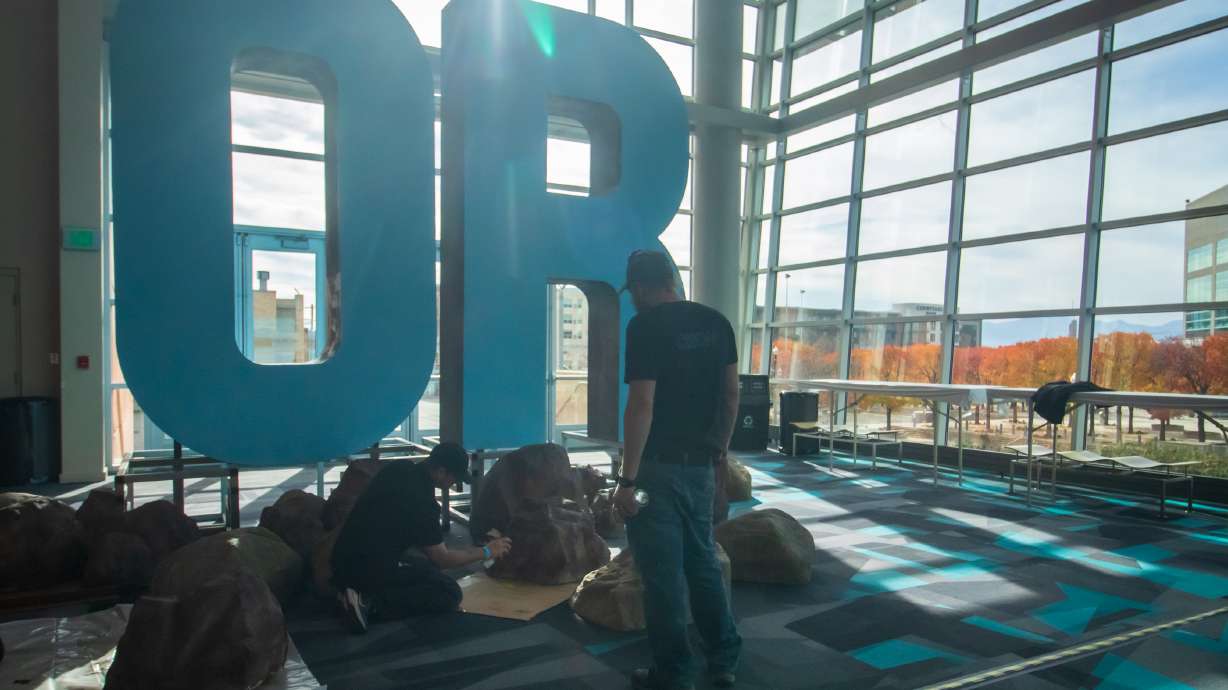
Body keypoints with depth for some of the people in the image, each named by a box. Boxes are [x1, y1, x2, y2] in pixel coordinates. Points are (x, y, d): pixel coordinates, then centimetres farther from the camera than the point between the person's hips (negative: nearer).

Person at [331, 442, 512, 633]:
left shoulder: (400, 467, 1)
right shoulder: (422, 502, -22)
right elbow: (441, 559, -10)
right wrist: (486, 552, 2)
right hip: (367, 570, -9)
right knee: (450, 593, -8)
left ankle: (360, 592, 8)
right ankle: (372, 603, -14)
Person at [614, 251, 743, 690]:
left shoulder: (645, 326, -14)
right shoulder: (715, 321, 6)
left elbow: (642, 404, -20)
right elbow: (731, 394, 10)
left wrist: (628, 480, -18)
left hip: (658, 466, -6)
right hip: (700, 465, 7)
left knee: (662, 571, 5)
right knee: (703, 560, 19)